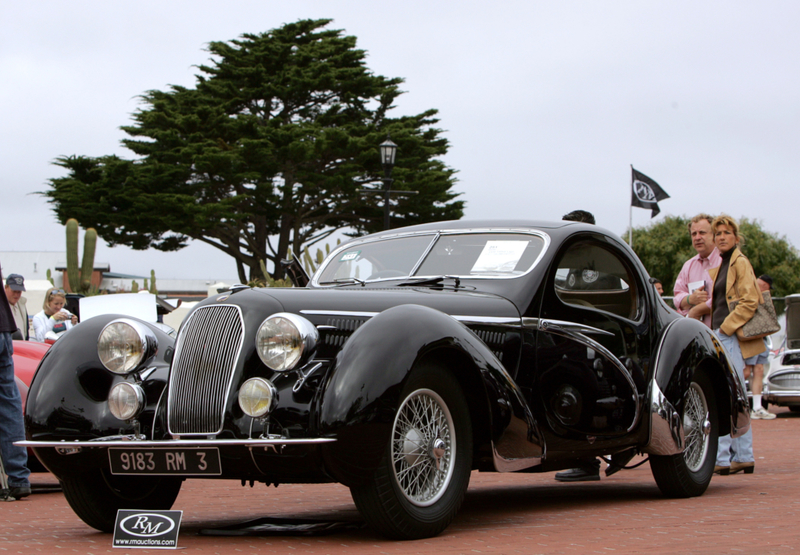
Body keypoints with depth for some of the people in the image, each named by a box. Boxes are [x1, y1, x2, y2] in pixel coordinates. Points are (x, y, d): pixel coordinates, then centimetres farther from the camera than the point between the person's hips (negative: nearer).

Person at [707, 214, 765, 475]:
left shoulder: (741, 263, -8)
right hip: (721, 337, 9)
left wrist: (726, 327, -15)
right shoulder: (720, 267, 19)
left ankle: (722, 458, -10)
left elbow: (750, 301, -15)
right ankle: (744, 457, 13)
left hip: (733, 337, -9)